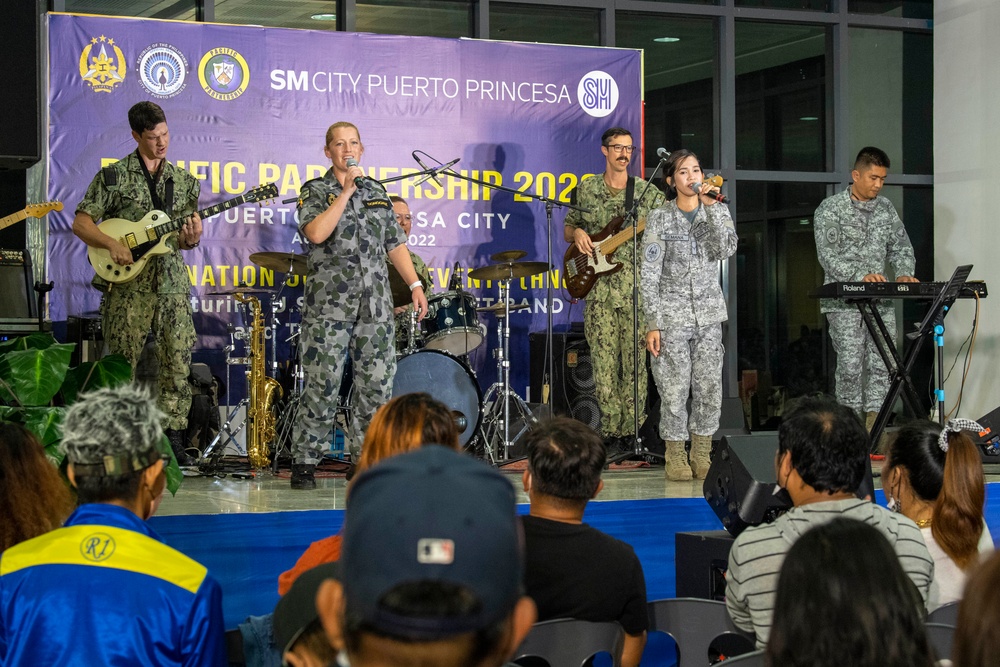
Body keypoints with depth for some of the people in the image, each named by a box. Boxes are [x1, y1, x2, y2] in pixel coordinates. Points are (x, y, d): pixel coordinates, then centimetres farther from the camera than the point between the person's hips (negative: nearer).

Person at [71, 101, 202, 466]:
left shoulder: (183, 180, 15)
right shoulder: (113, 176, 3)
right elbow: (81, 223, 0)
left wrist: (190, 237, -7)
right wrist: (112, 244, -15)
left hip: (172, 282, 3)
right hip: (127, 285, -3)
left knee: (178, 361, -3)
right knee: (123, 363, -1)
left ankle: (172, 435, 5)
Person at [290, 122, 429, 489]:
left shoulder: (377, 191, 17)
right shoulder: (315, 191, 2)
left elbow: (395, 243, 18)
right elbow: (316, 233, -17)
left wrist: (415, 285, 9)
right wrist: (347, 191, -14)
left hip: (375, 303, 5)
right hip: (329, 303, -5)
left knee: (377, 383, 3)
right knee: (322, 383, -6)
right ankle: (303, 463, 1)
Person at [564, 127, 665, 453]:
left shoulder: (648, 193, 6)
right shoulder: (586, 189, 10)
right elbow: (568, 227, 20)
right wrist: (577, 233, -3)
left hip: (637, 288, 0)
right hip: (598, 288, 0)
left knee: (635, 363, 0)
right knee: (604, 364, -2)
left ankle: (631, 432, 7)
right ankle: (611, 432, 3)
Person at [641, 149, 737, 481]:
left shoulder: (717, 211, 6)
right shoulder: (660, 218, -3)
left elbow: (726, 249, -13)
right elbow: (650, 274, -5)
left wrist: (710, 208, -16)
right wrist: (653, 323, -10)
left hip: (708, 314, 3)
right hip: (672, 314, -3)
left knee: (709, 386, 2)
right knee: (674, 388, -4)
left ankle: (702, 456, 14)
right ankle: (675, 459, 7)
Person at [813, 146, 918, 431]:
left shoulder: (885, 208, 13)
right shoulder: (830, 209, -5)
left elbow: (901, 245, 16)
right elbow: (828, 255, -14)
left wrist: (903, 273, -5)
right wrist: (861, 276, -27)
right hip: (844, 299, -5)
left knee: (882, 362, -1)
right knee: (850, 363, -7)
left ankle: (874, 425, 3)